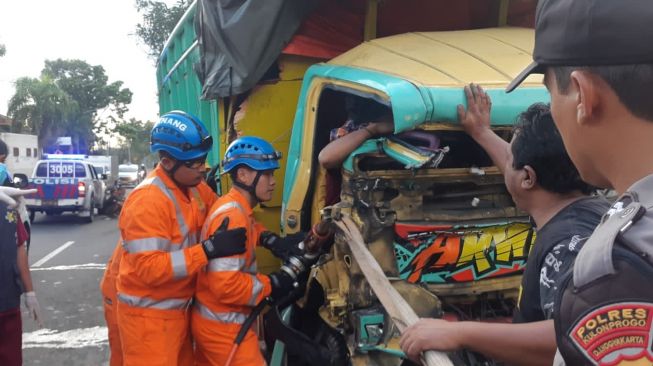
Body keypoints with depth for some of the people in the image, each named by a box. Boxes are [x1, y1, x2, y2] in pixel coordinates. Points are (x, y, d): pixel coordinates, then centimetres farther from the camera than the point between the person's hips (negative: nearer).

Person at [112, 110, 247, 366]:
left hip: (178, 309, 8)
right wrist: (208, 250, -32)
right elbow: (150, 269, -29)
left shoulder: (195, 187, 1)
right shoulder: (147, 201, -24)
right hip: (148, 316, -8)